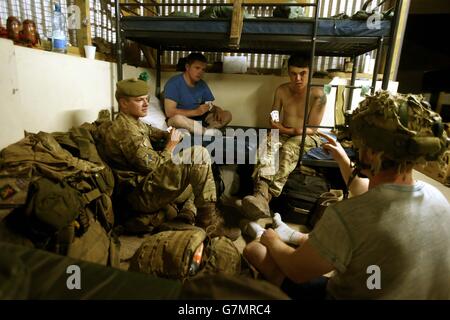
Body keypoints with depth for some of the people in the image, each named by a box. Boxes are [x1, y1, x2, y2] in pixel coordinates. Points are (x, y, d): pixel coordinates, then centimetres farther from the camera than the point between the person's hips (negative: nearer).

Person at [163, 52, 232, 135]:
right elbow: (169, 112, -22)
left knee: (227, 115, -7)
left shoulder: (202, 84, 6)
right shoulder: (174, 83, -13)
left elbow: (210, 105, 11)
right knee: (178, 118, -40)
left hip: (198, 120, 6)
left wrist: (216, 109, -14)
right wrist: (196, 112, -27)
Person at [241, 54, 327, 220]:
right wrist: (278, 127, -12)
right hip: (283, 135, 3)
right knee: (268, 145, -32)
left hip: (308, 138, -3)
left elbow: (311, 129, -10)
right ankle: (261, 191, -55)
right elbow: (273, 120, 9)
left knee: (288, 148, -38)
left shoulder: (318, 95, -9)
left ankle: (265, 197, -50)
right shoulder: (282, 90, 4)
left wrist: (284, 129, -15)